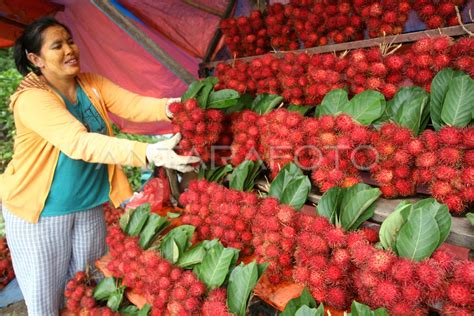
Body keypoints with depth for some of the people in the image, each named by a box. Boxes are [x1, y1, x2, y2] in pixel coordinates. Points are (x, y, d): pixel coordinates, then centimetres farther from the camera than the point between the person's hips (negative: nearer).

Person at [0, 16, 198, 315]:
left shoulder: (92, 84, -1)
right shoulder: (31, 98, -21)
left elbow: (133, 104, -15)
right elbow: (79, 142, -37)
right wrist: (148, 153, -48)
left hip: (90, 206, 5)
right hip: (41, 211, -5)